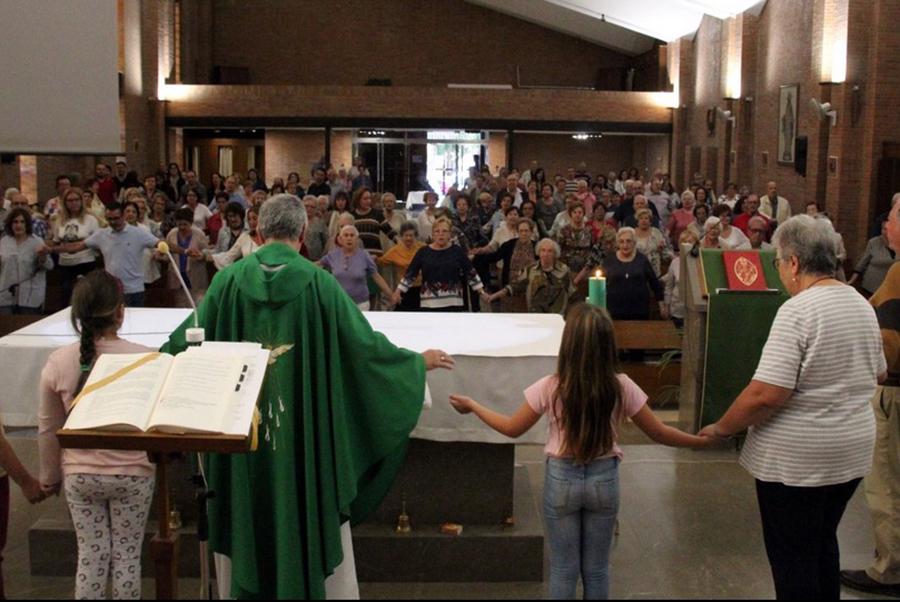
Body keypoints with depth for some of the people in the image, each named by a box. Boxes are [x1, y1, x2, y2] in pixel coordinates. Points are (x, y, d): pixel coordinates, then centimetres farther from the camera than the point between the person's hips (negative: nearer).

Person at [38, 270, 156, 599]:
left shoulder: (58, 362, -9)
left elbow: (47, 427, 2)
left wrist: (49, 477, 16)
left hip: (79, 476, 2)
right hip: (132, 473, -2)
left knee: (91, 556, 14)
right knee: (127, 555, 11)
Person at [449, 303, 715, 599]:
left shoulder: (550, 387, -15)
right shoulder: (622, 387, -12)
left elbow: (512, 429, -3)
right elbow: (659, 432, -3)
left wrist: (471, 405, 10)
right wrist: (702, 440, 13)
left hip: (562, 478, -1)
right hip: (604, 478, 1)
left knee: (563, 569, 13)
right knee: (597, 569, 17)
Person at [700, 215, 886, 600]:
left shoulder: (797, 311, -21)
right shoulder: (862, 305, 5)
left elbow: (766, 394, -26)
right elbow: (877, 374, 19)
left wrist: (721, 429, -13)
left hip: (797, 457, -8)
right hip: (853, 452, 8)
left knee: (792, 558, 6)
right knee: (823, 542, 24)